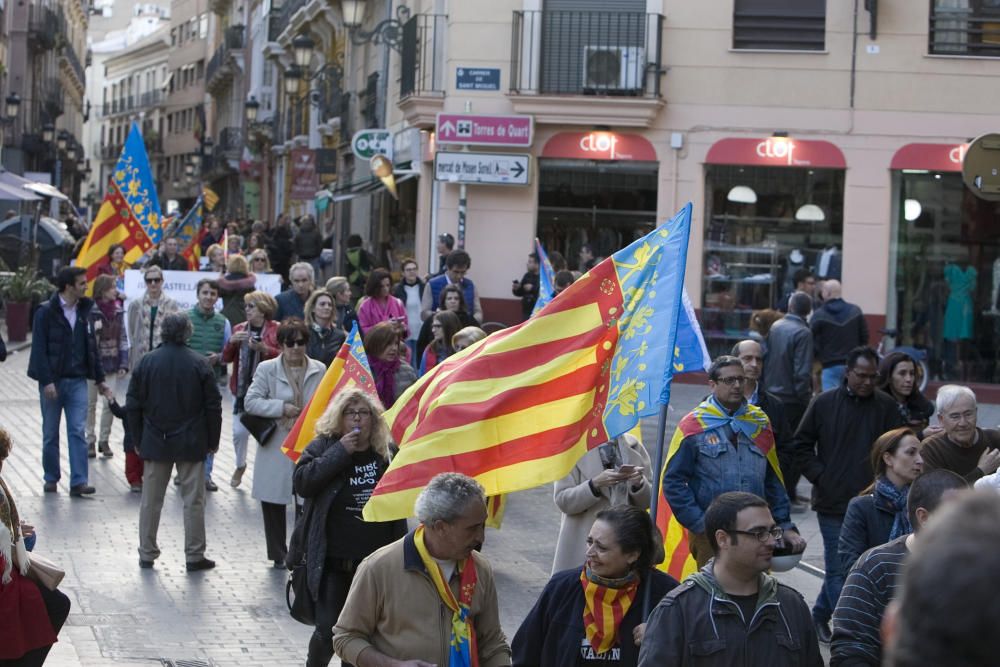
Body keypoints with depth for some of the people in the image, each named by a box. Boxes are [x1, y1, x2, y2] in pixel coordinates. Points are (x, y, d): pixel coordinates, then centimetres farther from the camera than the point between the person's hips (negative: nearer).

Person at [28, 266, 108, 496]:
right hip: (53, 381, -3)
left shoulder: (84, 310, 7)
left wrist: (99, 378, 12)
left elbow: (91, 346, 13)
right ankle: (51, 478, 20)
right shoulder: (46, 312, -8)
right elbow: (39, 349, -11)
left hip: (77, 380, 3)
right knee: (51, 433, 8)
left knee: (78, 432, -4)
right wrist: (47, 381, -18)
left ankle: (78, 481, -6)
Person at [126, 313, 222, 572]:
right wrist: (212, 441, 6)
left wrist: (138, 441, 10)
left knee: (150, 501, 10)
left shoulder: (147, 362, -3)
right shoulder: (199, 364, -8)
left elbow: (133, 405, 1)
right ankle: (194, 556, 6)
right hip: (191, 444, -2)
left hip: (155, 443, 2)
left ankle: (147, 554, 15)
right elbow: (213, 405, -5)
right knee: (193, 500, 4)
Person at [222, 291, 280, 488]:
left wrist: (264, 349, -23)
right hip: (241, 389, 4)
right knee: (239, 432, 2)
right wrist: (232, 342, -9)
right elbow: (226, 358, 9)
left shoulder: (276, 330, -2)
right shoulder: (239, 329, 12)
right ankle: (240, 466, 26)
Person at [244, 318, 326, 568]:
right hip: (276, 446, -1)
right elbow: (250, 402, -5)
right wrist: (282, 408, -13)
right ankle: (278, 555, 19)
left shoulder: (319, 370, 4)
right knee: (273, 501, 6)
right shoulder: (267, 369, -1)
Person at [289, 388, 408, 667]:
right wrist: (340, 452, -19)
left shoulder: (386, 454, 5)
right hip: (332, 562, -3)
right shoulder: (324, 447, -1)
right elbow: (301, 482, -17)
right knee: (329, 630, -5)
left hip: (375, 562, 3)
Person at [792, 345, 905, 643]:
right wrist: (820, 476, -4)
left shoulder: (886, 407, 2)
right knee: (839, 568, -2)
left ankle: (820, 614, 30)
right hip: (833, 502, -1)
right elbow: (801, 445, 6)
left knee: (838, 567, 10)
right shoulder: (825, 403, 1)